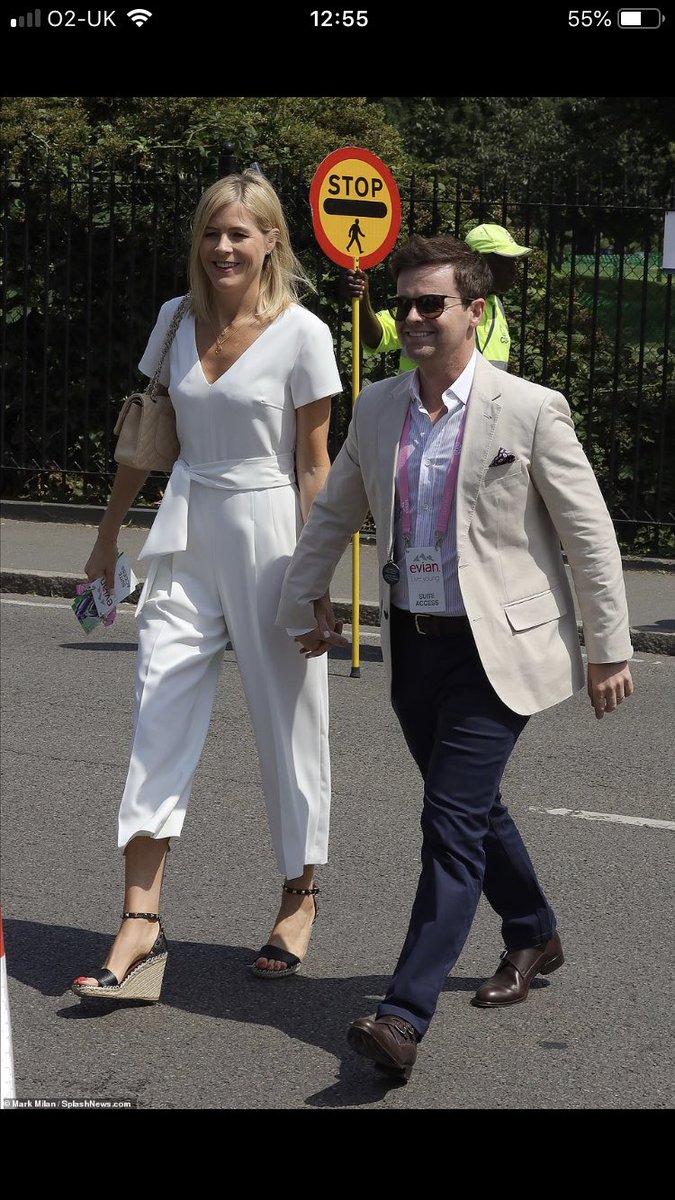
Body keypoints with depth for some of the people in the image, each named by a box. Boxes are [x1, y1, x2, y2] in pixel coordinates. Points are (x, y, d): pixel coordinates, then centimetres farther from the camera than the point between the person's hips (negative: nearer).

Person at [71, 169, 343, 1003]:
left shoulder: (302, 333, -8)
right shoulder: (176, 320, 6)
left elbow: (314, 462, -7)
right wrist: (110, 534, 16)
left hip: (267, 526, -4)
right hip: (187, 532, 4)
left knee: (287, 716, 6)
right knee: (160, 714, -4)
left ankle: (300, 894, 24)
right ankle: (141, 921, -5)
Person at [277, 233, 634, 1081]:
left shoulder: (530, 410, -11)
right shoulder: (377, 408, 5)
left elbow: (589, 535, -7)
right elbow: (333, 512, 19)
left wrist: (608, 649, -5)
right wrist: (303, 601, 20)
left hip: (496, 649, -6)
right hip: (413, 644, 6)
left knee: (452, 821, -13)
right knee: (472, 810, 19)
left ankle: (406, 1015, -15)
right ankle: (532, 936, 43)